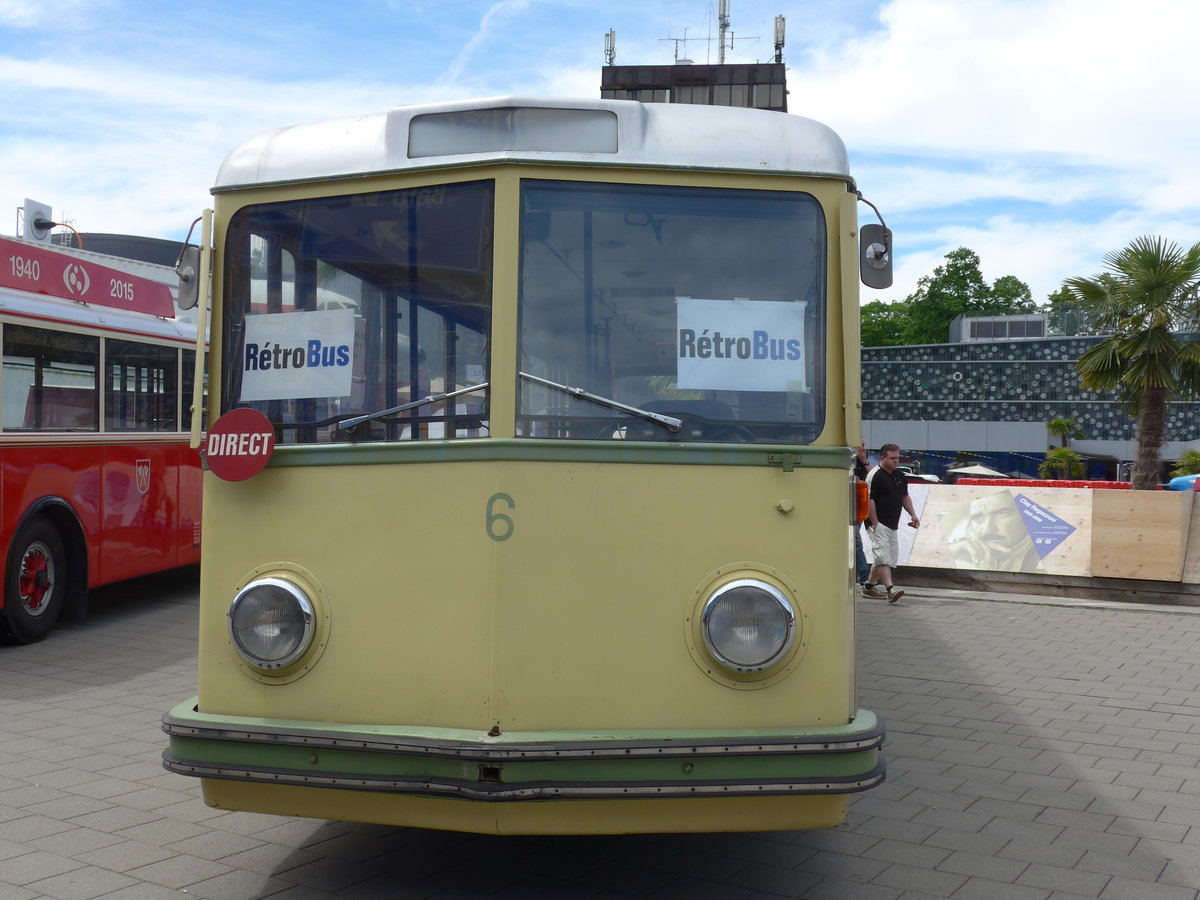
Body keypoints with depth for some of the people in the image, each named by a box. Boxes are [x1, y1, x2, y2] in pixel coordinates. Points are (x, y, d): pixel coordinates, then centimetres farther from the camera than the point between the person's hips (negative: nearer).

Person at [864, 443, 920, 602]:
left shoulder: (900, 476, 14)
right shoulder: (875, 475, -12)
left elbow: (905, 497, 26)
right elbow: (869, 500, -17)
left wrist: (912, 514, 13)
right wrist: (875, 523, -20)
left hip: (893, 525, 9)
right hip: (879, 524, -9)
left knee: (891, 558, 12)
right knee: (883, 558, -15)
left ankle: (869, 586, 22)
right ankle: (890, 589, -22)